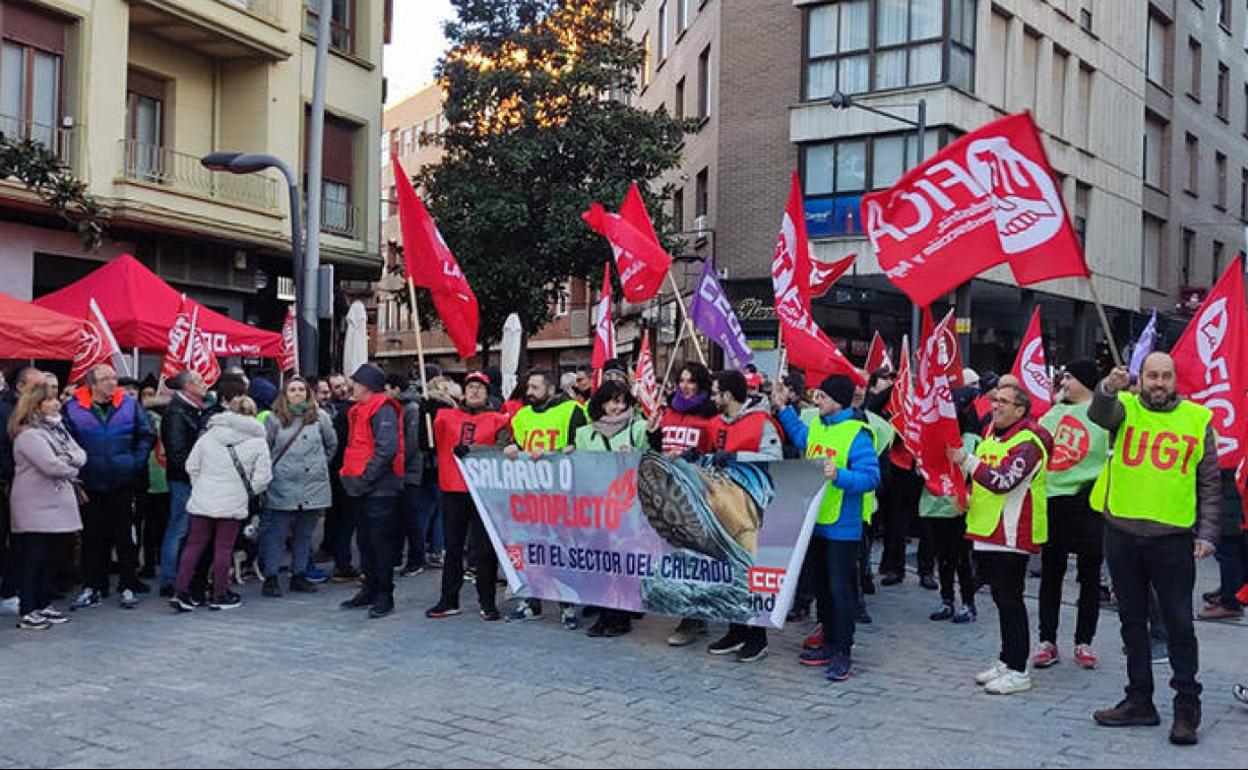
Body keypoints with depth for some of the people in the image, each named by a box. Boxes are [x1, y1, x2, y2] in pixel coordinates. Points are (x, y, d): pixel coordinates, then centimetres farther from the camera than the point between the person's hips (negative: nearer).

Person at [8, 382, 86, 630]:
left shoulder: (57, 428, 14)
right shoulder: (28, 434, -13)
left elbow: (81, 456, 9)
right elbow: (51, 465, -23)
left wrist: (68, 459, -12)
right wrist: (72, 469, -4)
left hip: (57, 504, 8)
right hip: (36, 508, -8)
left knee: (51, 556, 12)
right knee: (34, 558, -4)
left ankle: (44, 606, 20)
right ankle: (27, 613, 1)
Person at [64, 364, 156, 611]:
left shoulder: (130, 405, 1)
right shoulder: (73, 409, -2)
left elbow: (147, 436, 6)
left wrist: (137, 463, -3)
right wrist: (76, 470, -5)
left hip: (125, 484, 0)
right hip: (91, 486, 0)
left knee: (126, 537, 5)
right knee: (93, 539, 9)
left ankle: (129, 587, 13)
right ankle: (93, 587, 21)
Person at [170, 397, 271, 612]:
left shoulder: (208, 436, 5)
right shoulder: (258, 442, -3)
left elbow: (191, 466, 8)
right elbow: (262, 477, -4)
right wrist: (248, 491, 12)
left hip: (202, 502, 3)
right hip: (233, 503, -3)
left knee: (194, 544, 10)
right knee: (224, 548, 4)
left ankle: (180, 592, 10)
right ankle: (220, 596, 13)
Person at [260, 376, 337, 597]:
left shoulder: (320, 417, 5)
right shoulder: (274, 419, 0)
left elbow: (332, 445, 17)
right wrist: (268, 471, -2)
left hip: (313, 487, 3)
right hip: (282, 488, -2)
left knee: (305, 534, 11)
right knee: (276, 533, -1)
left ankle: (299, 576, 21)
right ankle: (271, 577, 5)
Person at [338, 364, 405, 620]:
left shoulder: (383, 411, -12)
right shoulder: (359, 411, 18)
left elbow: (387, 450, -22)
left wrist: (364, 479, -21)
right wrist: (348, 474, 12)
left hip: (379, 490, -10)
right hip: (361, 491, 10)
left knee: (381, 542, -5)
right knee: (366, 542, 15)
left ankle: (384, 596, 2)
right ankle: (370, 589, 25)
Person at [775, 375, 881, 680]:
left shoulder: (857, 434, -16)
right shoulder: (816, 426, 9)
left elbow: (870, 477, -22)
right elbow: (800, 437, 33)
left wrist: (839, 476, -36)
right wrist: (784, 408, 30)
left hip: (842, 526, -8)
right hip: (816, 521, 8)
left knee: (841, 589, -2)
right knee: (821, 585, 17)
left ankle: (843, 654, 7)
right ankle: (829, 644, 29)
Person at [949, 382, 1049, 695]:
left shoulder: (1028, 442, -14)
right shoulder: (991, 437, 15)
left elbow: (1003, 480, -26)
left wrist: (966, 460, -22)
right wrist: (968, 496, 13)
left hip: (1012, 535, -9)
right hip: (988, 531, 9)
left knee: (1010, 601, -5)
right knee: (1001, 599, 15)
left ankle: (1017, 671, 2)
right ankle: (1006, 661, 25)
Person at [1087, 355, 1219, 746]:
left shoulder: (1197, 418, 4)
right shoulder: (1124, 407, 3)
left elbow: (1210, 483, 6)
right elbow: (1099, 413, -22)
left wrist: (1206, 534, -1)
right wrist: (1109, 388, -43)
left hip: (1173, 538, -1)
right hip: (1122, 534, 2)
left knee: (1180, 624, 1)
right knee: (1132, 621, 12)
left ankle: (1187, 708, 13)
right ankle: (1139, 701, 24)